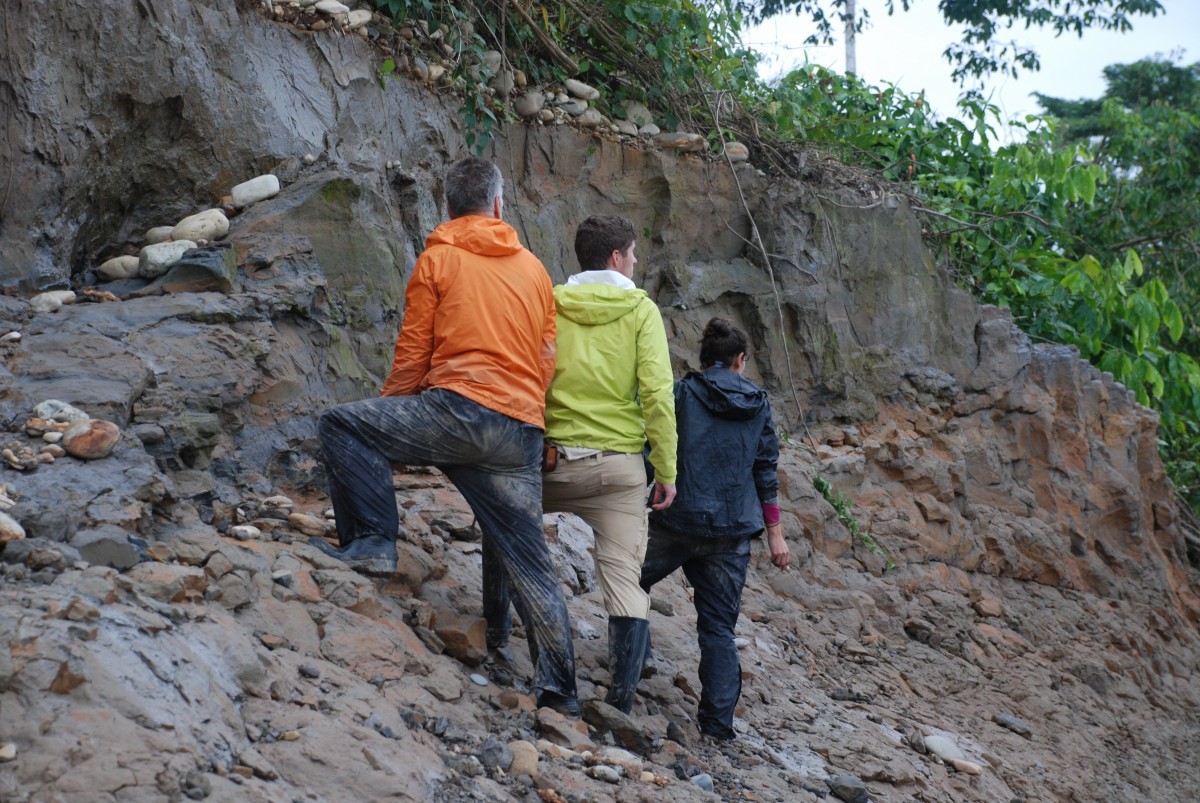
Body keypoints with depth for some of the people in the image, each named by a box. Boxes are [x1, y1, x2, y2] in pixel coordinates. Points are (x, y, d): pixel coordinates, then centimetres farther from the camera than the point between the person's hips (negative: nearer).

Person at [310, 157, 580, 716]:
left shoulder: (438, 257, 6)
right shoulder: (535, 269, 21)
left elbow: (411, 356, 5)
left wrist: (388, 428, 18)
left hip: (462, 407, -6)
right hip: (523, 434, 6)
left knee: (342, 425, 3)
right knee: (530, 561, 11)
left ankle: (371, 543, -5)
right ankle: (559, 688, 11)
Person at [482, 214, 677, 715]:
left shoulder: (549, 305, 5)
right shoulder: (641, 309, -1)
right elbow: (657, 395, -9)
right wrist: (666, 471, -4)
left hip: (554, 460, 2)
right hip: (619, 465, -2)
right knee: (625, 581, 0)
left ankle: (496, 631, 27)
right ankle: (621, 702, -4)